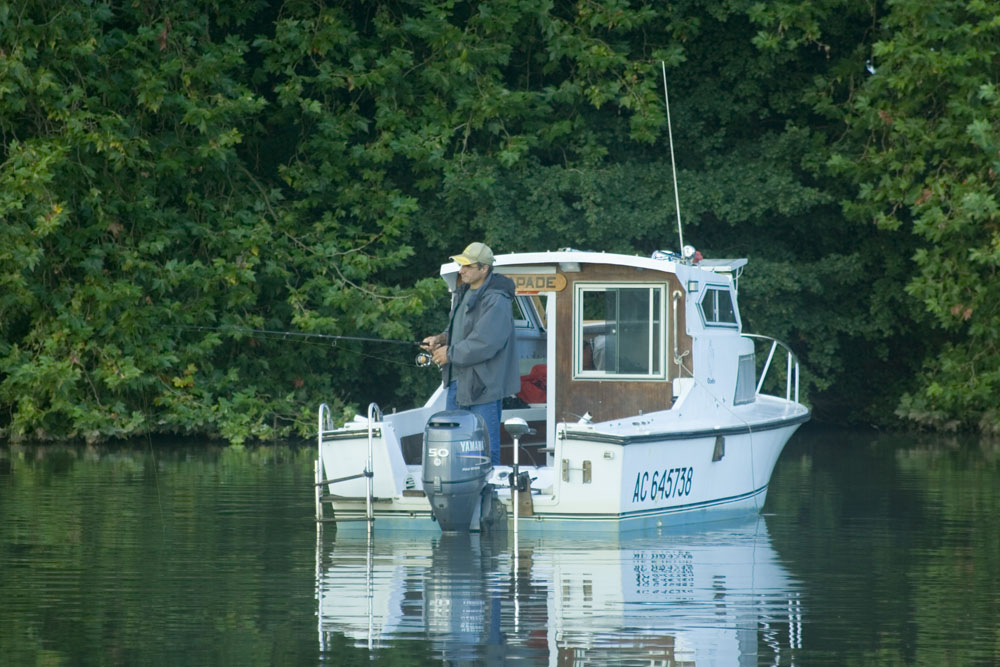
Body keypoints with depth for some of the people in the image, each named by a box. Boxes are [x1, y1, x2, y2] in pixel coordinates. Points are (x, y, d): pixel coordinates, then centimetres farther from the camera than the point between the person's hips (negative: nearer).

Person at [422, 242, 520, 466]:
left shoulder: (496, 301, -19)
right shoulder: (464, 292, 12)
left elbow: (484, 343, -25)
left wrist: (450, 353, -16)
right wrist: (441, 339, 5)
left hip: (483, 384, -10)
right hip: (458, 380, 10)